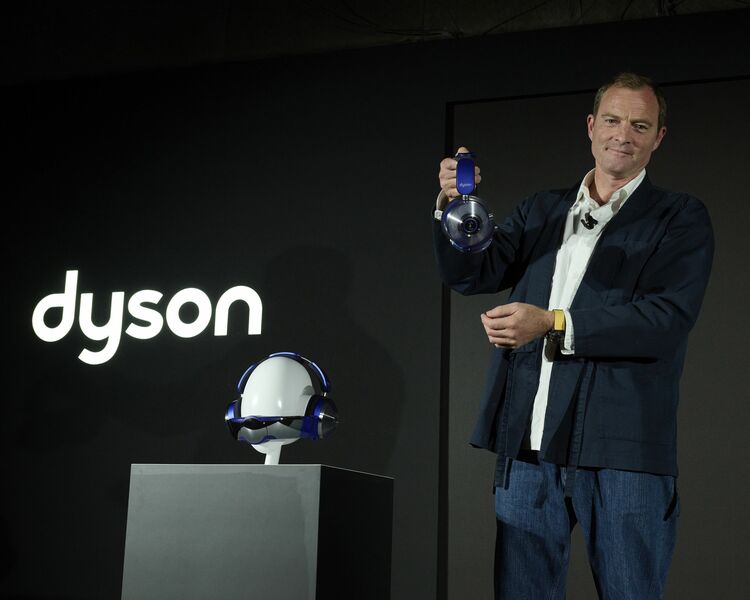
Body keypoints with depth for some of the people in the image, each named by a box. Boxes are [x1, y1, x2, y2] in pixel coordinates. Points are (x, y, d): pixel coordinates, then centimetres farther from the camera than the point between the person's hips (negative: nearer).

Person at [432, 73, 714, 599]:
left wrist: (554, 324, -20)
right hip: (528, 444, 4)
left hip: (623, 452, -3)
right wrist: (454, 205, -11)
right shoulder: (541, 212, 16)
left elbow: (669, 318, -11)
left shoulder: (681, 219, 3)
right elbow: (471, 274, 8)